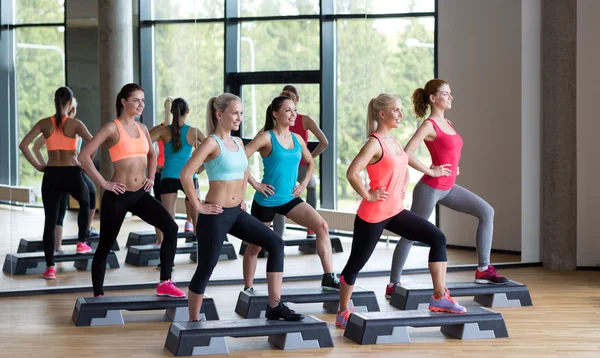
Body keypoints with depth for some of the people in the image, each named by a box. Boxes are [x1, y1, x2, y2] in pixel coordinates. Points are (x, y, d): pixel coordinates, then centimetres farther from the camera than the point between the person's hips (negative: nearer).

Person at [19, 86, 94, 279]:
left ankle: (50, 267, 1)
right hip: (71, 174, -1)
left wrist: (37, 166, 2)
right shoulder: (75, 124, -4)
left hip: (51, 175, 1)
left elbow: (23, 145, -5)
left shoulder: (44, 123, 2)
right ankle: (82, 243, 29)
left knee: (50, 221, 5)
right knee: (85, 203, 32)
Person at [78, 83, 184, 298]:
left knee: (171, 228, -12)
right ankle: (98, 295, 18)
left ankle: (165, 284, -7)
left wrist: (151, 177, 15)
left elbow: (152, 154, 30)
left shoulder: (142, 128, 10)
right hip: (118, 196, -5)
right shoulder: (112, 128, -9)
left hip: (141, 194, 6)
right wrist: (103, 183, -14)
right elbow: (84, 156, -16)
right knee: (105, 245, 5)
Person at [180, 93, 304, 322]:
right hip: (216, 215, -7)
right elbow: (185, 175, -23)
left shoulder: (237, 142, 10)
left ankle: (274, 306, -3)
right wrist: (198, 207, -17)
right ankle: (193, 321, 17)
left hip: (236, 213, 7)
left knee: (275, 243, -4)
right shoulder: (211, 143, -13)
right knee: (205, 270, 1)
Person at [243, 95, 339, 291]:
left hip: (290, 199, 5)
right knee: (255, 247, 8)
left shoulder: (297, 139, 5)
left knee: (322, 226, -14)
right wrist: (255, 184, -17)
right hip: (266, 201, -5)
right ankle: (248, 289, 25)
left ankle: (329, 278, -13)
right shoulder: (266, 138, -12)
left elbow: (310, 163, 24)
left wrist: (304, 183, 9)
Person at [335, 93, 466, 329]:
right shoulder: (374, 143, -16)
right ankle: (343, 313, 21)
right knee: (356, 263, 4)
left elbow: (403, 168, 30)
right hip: (373, 214, -8)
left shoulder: (394, 141, 10)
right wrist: (368, 196, -19)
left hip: (395, 211, 8)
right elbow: (352, 173, -28)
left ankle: (439, 298, -3)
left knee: (437, 238, -4)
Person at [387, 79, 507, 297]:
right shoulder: (429, 125, -14)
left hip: (448, 188, 8)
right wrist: (431, 172, -18)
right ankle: (393, 284, 13)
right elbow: (406, 154, -23)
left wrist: (453, 168, 13)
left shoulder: (446, 123, 11)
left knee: (486, 211, -1)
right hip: (430, 188, -8)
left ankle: (483, 270, 0)